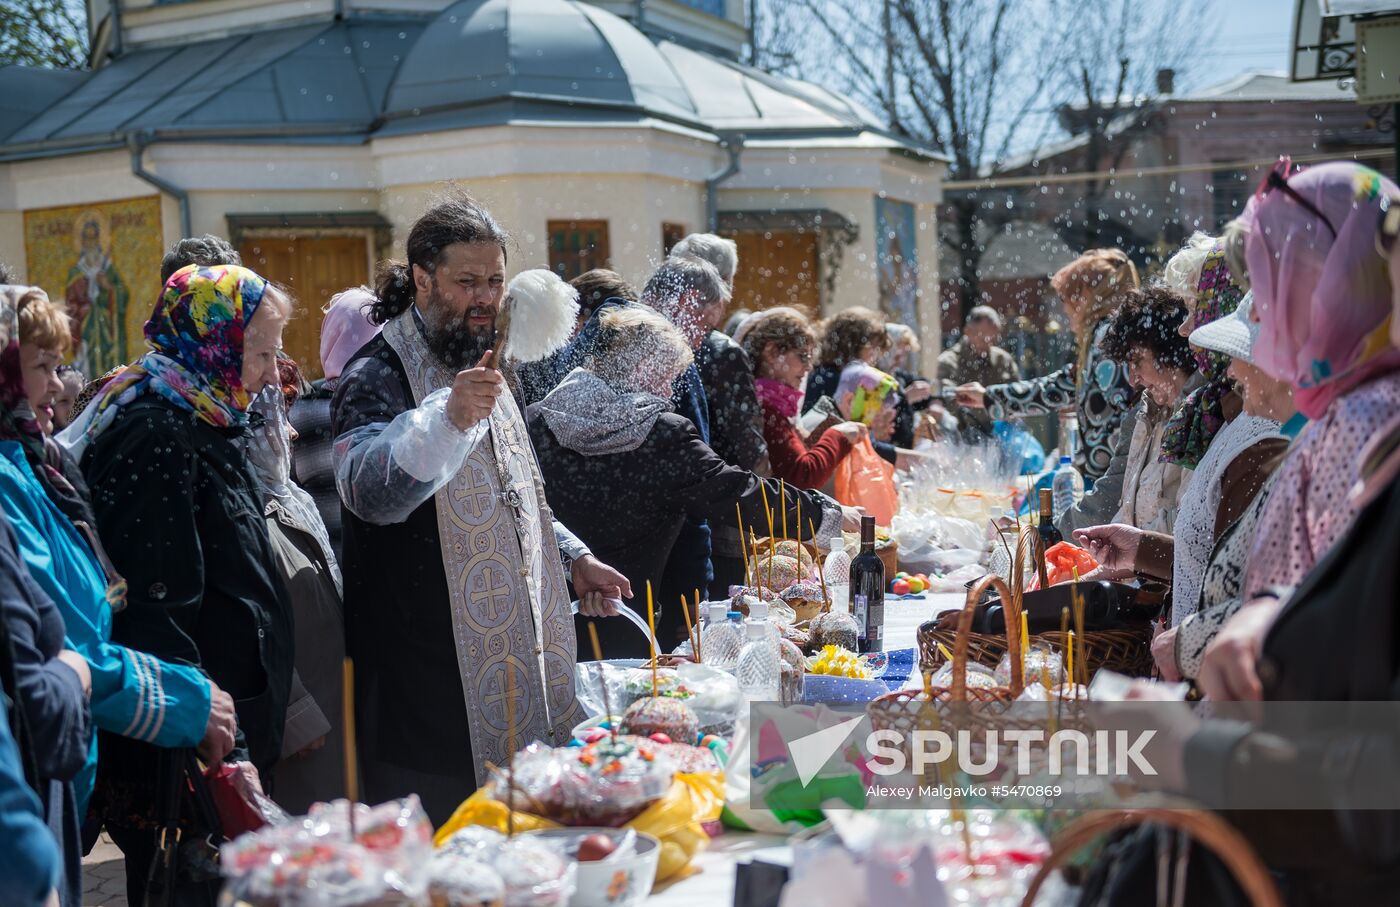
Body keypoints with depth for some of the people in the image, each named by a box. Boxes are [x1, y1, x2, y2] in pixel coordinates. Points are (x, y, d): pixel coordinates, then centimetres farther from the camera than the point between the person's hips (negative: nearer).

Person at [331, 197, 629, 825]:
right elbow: (369, 492, -30)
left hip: (515, 655, 8)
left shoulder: (479, 366, 16)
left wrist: (572, 558, 17)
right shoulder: (379, 374, -11)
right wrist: (449, 417, -43)